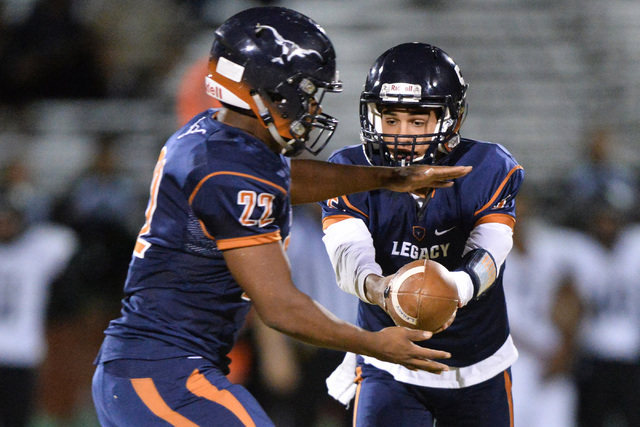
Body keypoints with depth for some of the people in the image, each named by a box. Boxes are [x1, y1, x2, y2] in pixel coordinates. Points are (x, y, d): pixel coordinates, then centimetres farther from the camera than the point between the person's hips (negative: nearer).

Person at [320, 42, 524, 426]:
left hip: (478, 371, 1)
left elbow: (487, 254, -26)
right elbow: (348, 251, -28)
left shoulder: (487, 171, -12)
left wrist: (454, 290, -50)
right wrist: (376, 286, -52)